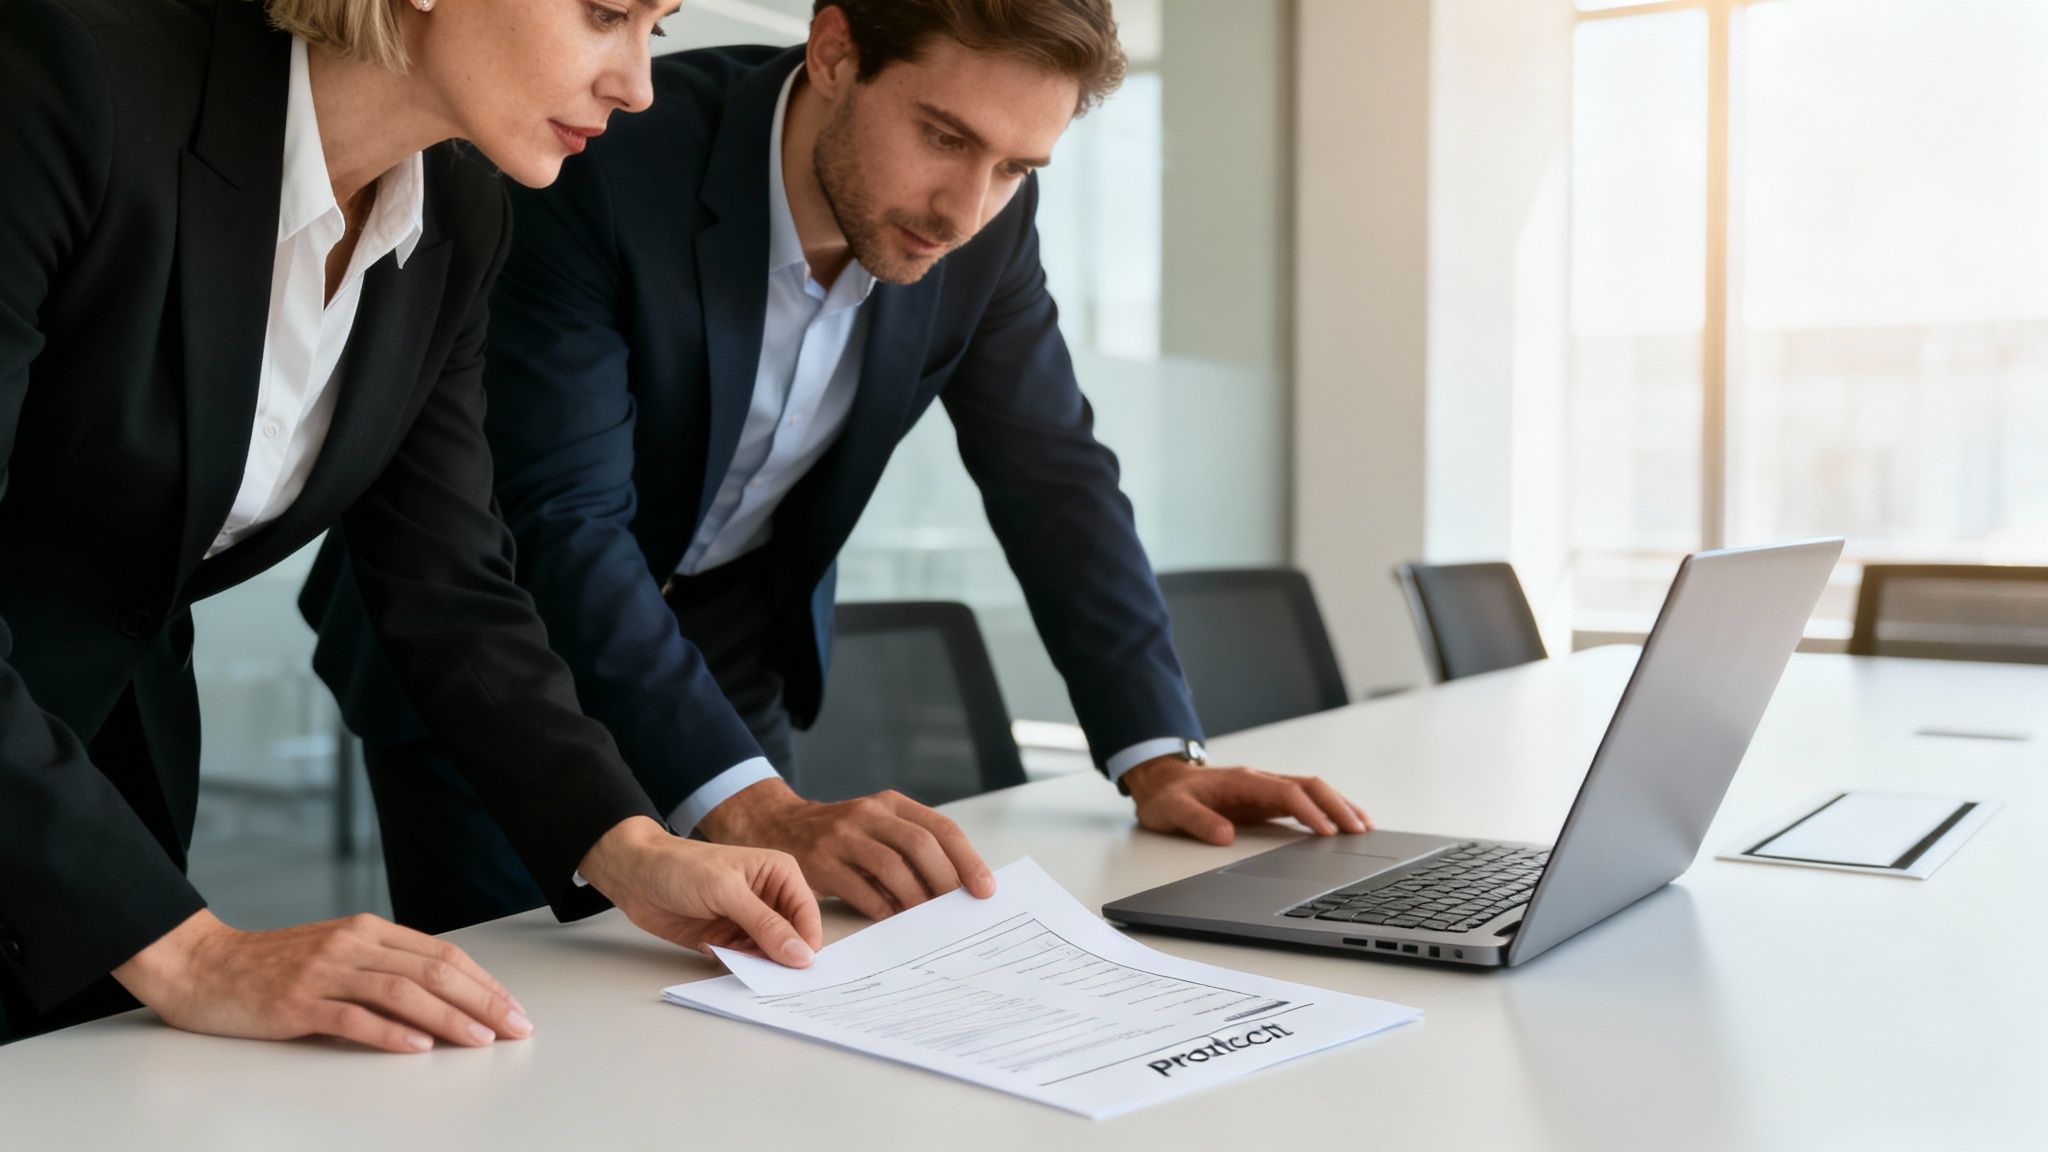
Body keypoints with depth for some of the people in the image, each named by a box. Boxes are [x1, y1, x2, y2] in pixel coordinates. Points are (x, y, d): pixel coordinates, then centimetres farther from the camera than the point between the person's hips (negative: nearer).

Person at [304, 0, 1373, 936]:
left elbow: (1053, 475, -7)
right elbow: (560, 524, -35)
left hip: (728, 643, 5)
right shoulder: (595, 165, -30)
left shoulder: (987, 224, -13)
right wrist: (757, 811, -46)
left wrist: (1159, 759, -16)